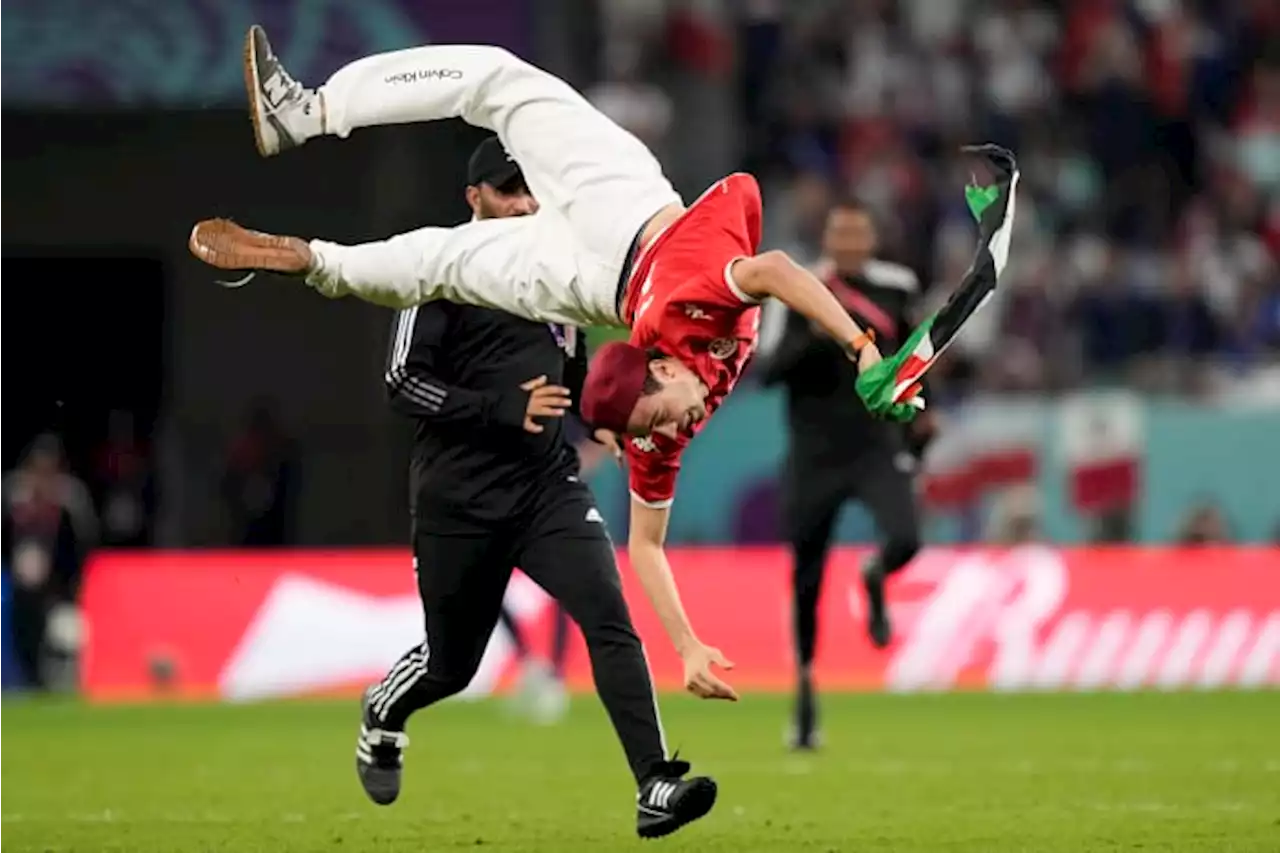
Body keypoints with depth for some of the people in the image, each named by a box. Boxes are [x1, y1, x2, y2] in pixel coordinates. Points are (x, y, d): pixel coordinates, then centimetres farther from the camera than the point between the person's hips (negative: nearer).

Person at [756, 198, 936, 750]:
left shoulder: (895, 288, 2)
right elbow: (767, 370, -15)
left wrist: (918, 413, 18)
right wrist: (816, 336, -28)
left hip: (878, 446, 1)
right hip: (814, 456, -1)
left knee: (905, 539, -24)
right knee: (806, 581, 5)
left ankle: (875, 579, 14)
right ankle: (805, 686, 25)